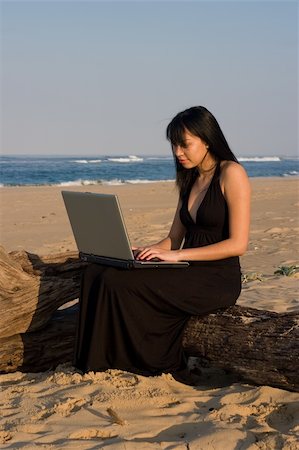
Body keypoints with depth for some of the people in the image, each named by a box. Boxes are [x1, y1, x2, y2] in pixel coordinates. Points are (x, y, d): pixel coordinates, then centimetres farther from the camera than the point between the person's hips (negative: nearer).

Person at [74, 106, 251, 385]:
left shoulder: (231, 174, -7)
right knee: (97, 274, -12)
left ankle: (160, 370, -10)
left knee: (119, 283, -24)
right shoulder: (190, 180, 17)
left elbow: (238, 244, -15)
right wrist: (146, 252, -4)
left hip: (218, 279, -8)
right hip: (189, 274, 8)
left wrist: (177, 254, -19)